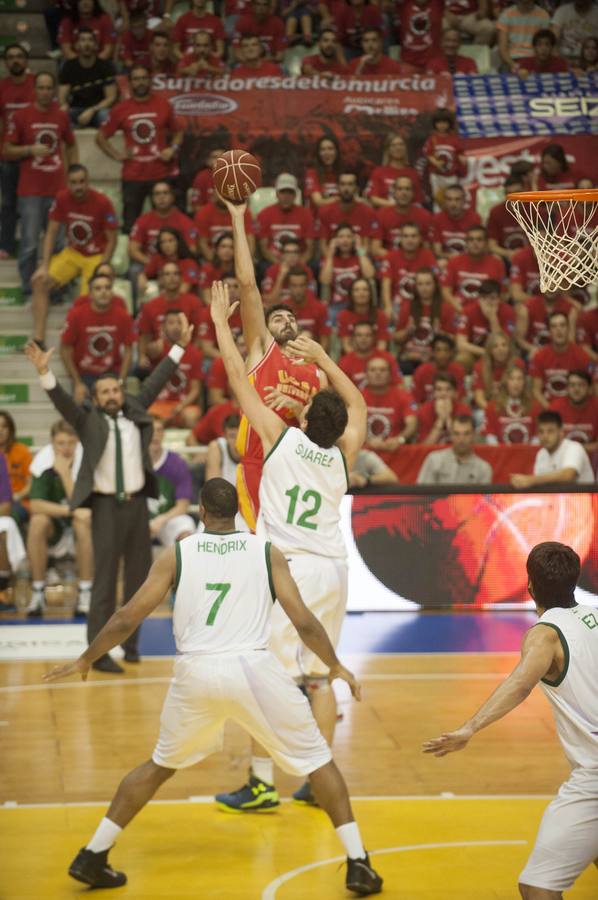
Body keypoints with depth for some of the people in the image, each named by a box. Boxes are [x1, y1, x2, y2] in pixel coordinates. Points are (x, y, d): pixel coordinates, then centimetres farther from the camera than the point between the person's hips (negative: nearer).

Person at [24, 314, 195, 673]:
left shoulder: (136, 412, 9)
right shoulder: (88, 420, -1)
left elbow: (156, 383, 13)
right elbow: (62, 399, -14)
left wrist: (180, 347, 11)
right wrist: (44, 372, -30)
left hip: (137, 503, 5)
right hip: (106, 506, -4)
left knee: (139, 577, 10)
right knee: (105, 580, -6)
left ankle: (131, 643, 22)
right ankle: (100, 652, -5)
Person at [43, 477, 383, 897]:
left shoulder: (176, 555, 8)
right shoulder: (268, 552, 6)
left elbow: (126, 619, 7)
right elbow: (304, 622, 2)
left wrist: (85, 661, 21)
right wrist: (336, 666, 17)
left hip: (195, 673, 2)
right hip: (254, 668, -2)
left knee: (161, 764, 25)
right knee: (317, 759, 14)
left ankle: (92, 857, 23)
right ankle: (358, 863, 6)